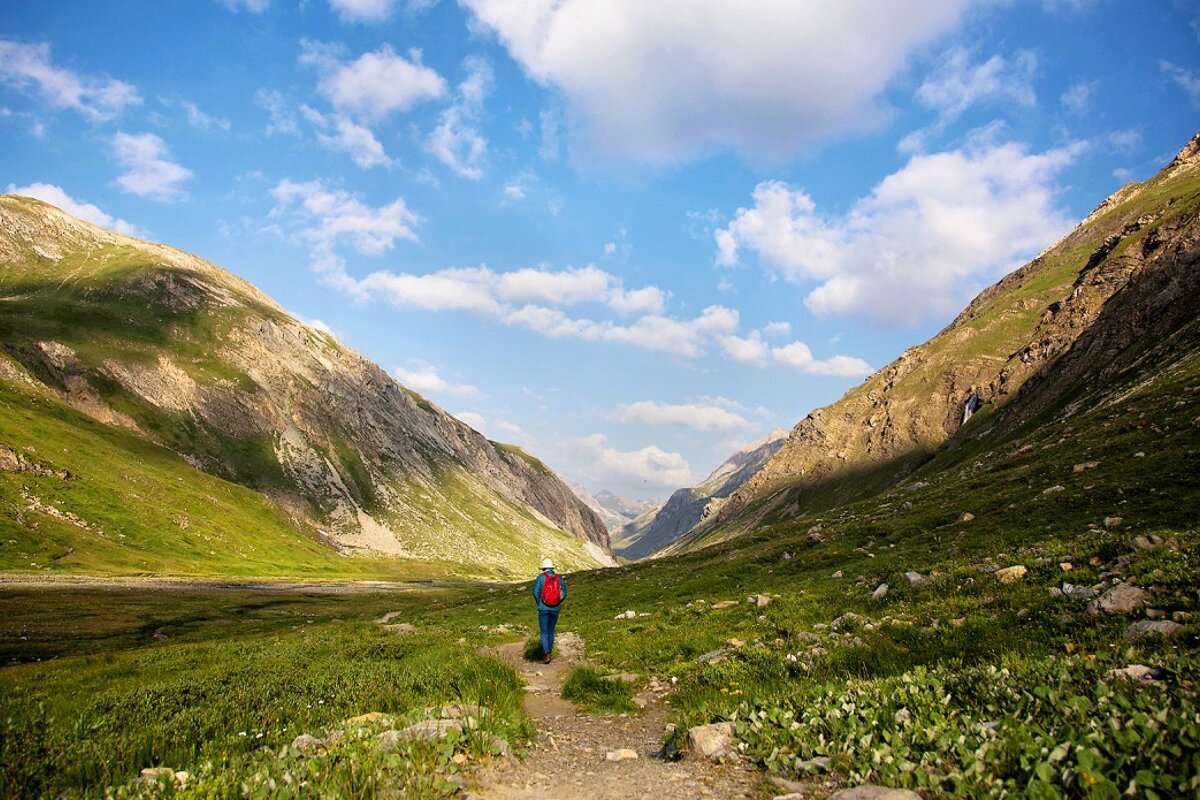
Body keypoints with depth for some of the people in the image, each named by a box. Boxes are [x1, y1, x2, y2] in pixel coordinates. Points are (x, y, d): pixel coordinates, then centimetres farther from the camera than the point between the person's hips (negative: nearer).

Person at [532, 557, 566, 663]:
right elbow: (564, 594, 1)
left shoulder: (540, 577, -6)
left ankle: (546, 655, -11)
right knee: (551, 631, 18)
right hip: (555, 609, 3)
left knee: (544, 632, 2)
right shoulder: (559, 578, 3)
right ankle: (548, 652, 25)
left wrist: (539, 604, 7)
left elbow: (536, 592, -10)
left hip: (543, 608, -3)